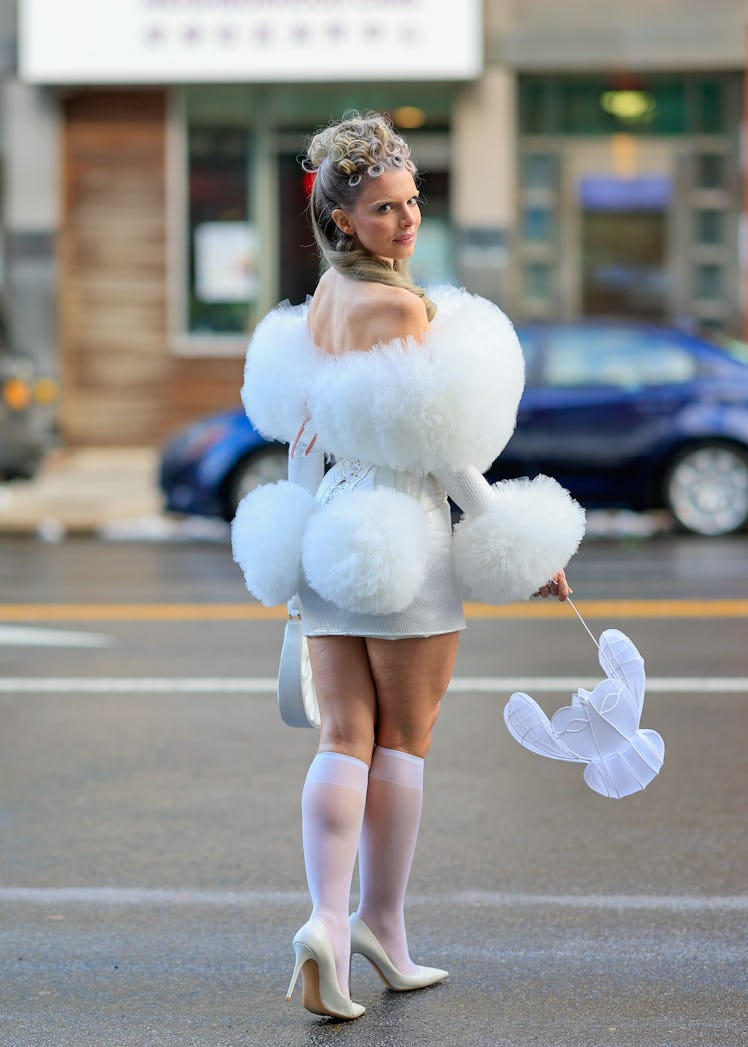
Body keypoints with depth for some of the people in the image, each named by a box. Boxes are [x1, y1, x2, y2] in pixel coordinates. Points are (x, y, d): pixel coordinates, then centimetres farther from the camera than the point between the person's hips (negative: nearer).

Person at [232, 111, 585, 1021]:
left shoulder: (321, 299, 8)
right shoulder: (403, 308, -17)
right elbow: (438, 447, -16)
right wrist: (517, 546, -8)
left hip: (333, 531, 7)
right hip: (404, 539, -7)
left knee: (345, 741, 3)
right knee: (403, 741, 7)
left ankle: (327, 921, -10)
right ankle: (382, 923, 15)